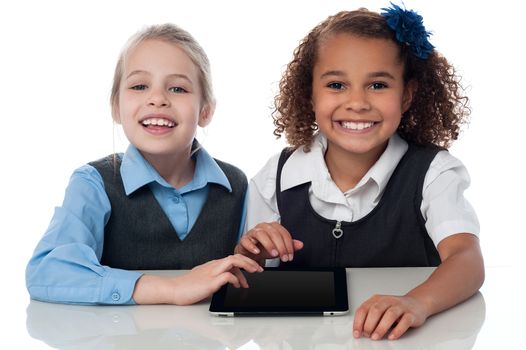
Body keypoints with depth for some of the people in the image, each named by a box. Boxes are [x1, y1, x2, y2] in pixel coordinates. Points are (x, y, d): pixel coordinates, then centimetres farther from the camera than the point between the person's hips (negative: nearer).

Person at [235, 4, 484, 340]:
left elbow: (468, 259, -24)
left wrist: (417, 303, -44)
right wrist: (251, 255, -15)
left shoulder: (433, 173, -8)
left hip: (401, 338, -1)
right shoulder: (276, 177, -3)